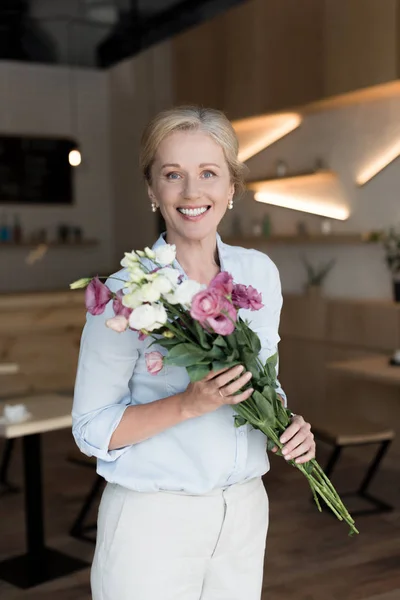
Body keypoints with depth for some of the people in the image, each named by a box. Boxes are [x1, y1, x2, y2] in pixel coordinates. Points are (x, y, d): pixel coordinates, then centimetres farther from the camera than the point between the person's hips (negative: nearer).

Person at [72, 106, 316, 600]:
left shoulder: (260, 273, 0)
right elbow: (92, 430, -12)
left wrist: (289, 425, -7)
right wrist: (188, 404, -25)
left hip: (245, 509, 5)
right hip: (153, 517, -4)